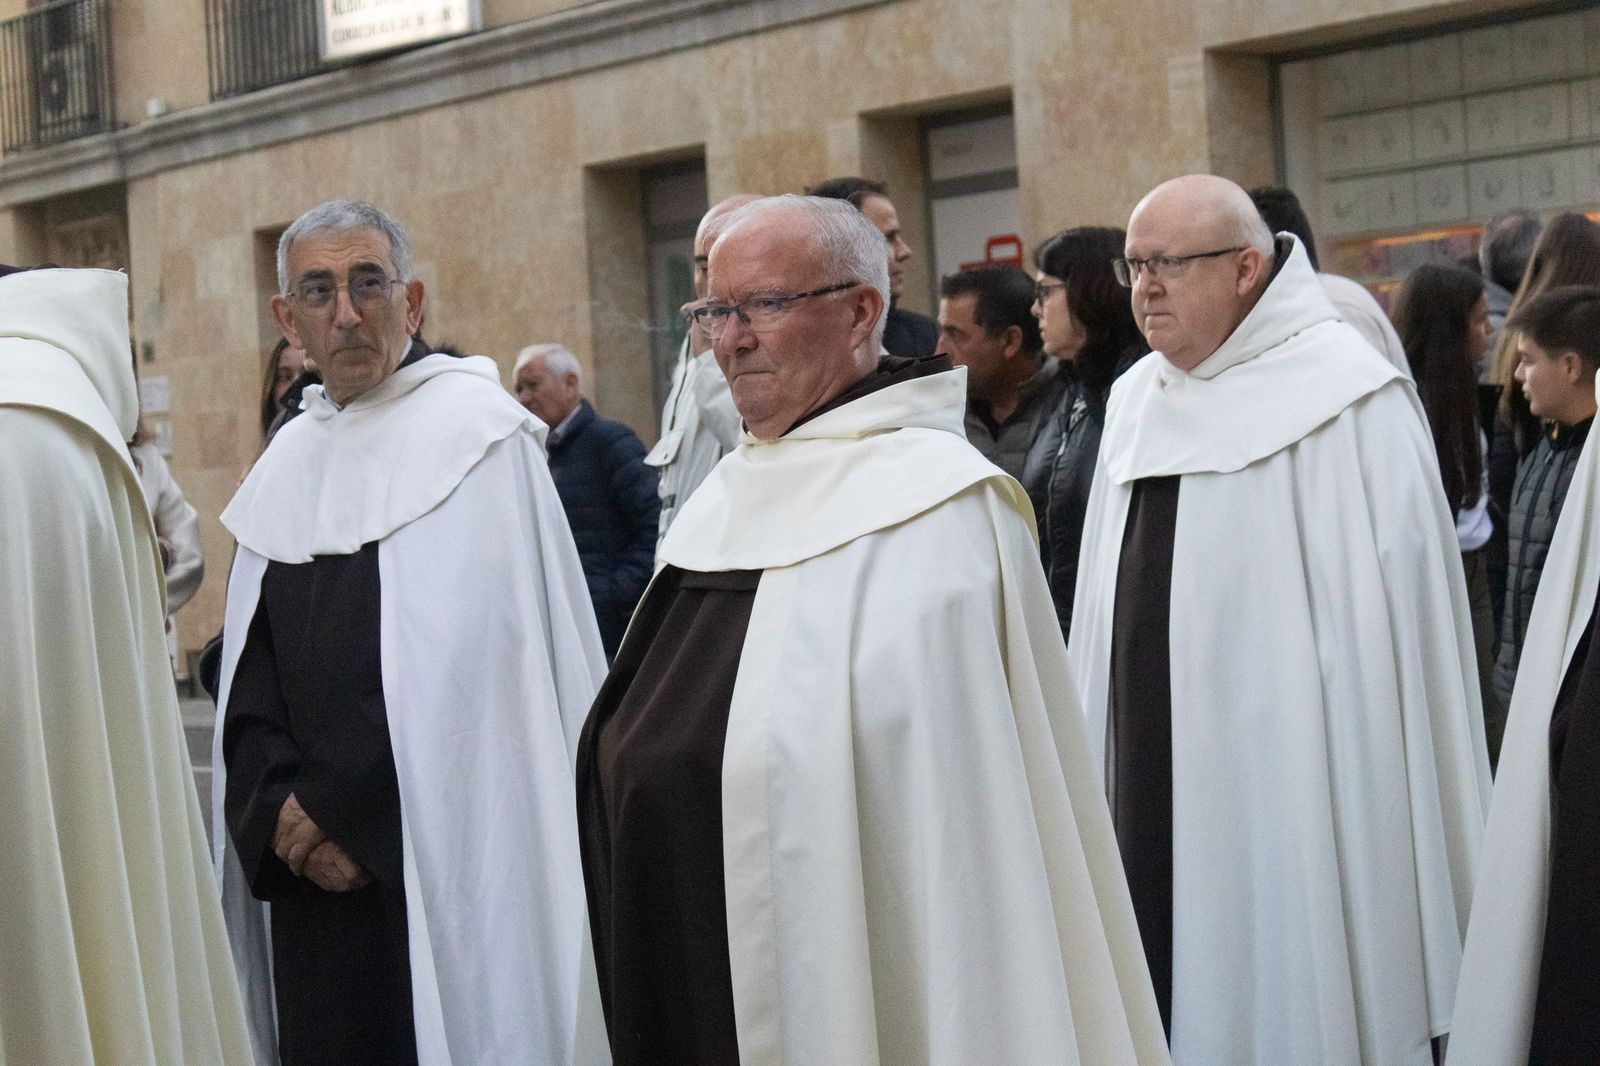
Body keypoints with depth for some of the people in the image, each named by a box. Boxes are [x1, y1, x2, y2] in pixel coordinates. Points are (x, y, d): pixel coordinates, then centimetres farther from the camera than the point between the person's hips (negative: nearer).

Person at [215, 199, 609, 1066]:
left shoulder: (475, 429, -5)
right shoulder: (288, 464, 13)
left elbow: (471, 659, -13)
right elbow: (249, 672, 10)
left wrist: (345, 808, -12)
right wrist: (281, 809, -7)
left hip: (449, 866, -5)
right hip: (314, 876, 5)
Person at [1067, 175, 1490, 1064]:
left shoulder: (1344, 396, -10)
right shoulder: (1141, 401, 12)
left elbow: (1387, 614, -12)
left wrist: (1375, 807, -14)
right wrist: (1108, 755, 12)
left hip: (1281, 778, -6)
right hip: (1153, 778, 7)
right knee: (1169, 990, 9)